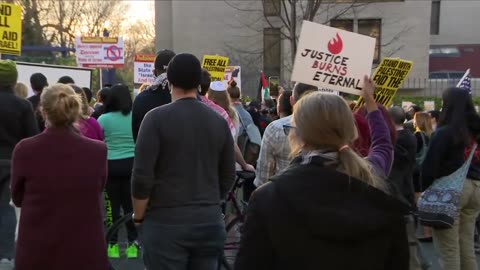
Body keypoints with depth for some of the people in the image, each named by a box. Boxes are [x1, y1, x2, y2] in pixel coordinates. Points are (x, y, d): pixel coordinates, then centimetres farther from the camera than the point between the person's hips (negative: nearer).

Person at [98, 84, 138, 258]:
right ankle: (132, 243, 10)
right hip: (132, 164, 2)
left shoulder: (104, 119, -4)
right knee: (130, 204, 7)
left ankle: (113, 244, 12)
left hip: (111, 165, -2)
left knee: (114, 204, 5)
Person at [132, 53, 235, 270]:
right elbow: (228, 177, 10)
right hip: (210, 221, 4)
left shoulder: (157, 118, -9)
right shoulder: (219, 121, 4)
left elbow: (142, 176, -12)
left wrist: (139, 217, 3)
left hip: (166, 222, -4)